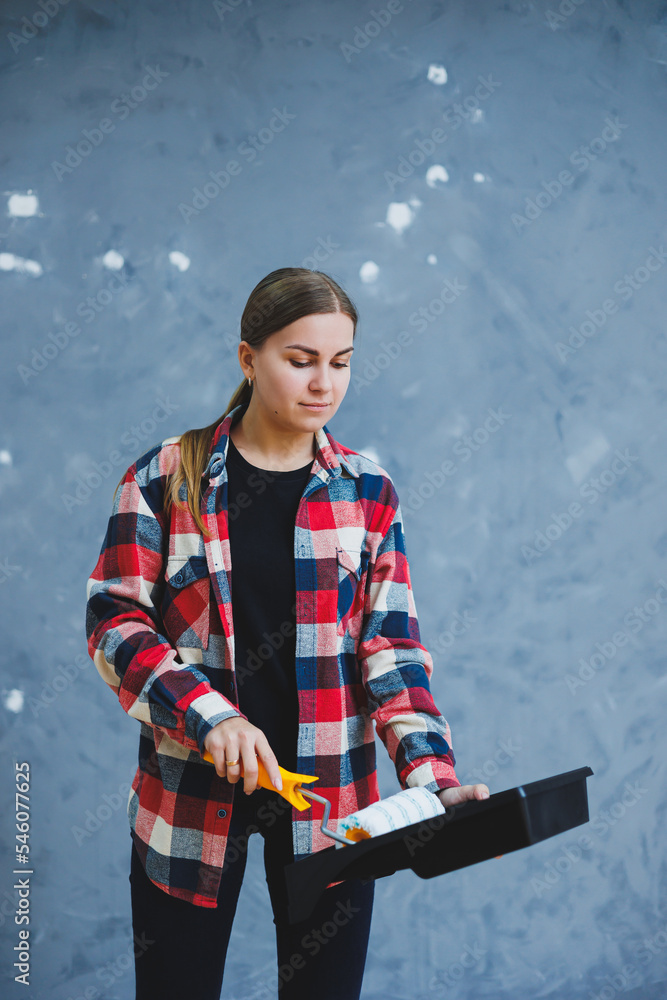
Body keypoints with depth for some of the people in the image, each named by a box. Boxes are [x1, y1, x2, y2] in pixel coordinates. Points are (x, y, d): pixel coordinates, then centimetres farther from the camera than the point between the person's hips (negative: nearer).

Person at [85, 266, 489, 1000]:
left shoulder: (367, 491, 2)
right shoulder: (164, 478, -2)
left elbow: (392, 649, 0)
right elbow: (115, 620, -6)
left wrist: (433, 779, -15)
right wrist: (208, 716, -22)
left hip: (330, 791, 1)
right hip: (190, 793, -1)